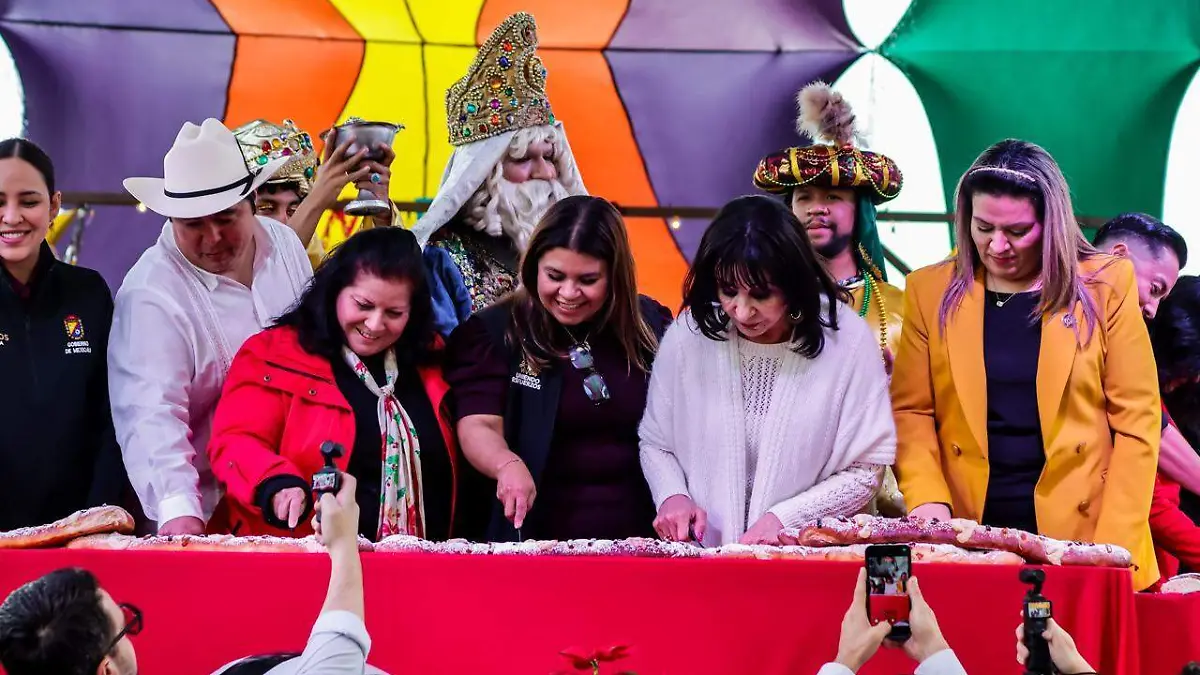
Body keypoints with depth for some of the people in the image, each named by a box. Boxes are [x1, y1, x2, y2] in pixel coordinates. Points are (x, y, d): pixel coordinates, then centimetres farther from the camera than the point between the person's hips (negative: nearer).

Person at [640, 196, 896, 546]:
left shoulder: (845, 339, -7)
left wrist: (783, 518, -11)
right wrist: (673, 496, -6)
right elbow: (655, 444, 12)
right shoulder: (687, 336, -2)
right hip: (702, 560, 1)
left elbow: (865, 470, -1)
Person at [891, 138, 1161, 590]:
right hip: (966, 542, 1)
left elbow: (1136, 420, -1)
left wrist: (1114, 548, -9)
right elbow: (910, 410, 5)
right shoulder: (931, 291, 6)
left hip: (1077, 537, -1)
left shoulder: (1107, 286, 1)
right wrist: (927, 499, -13)